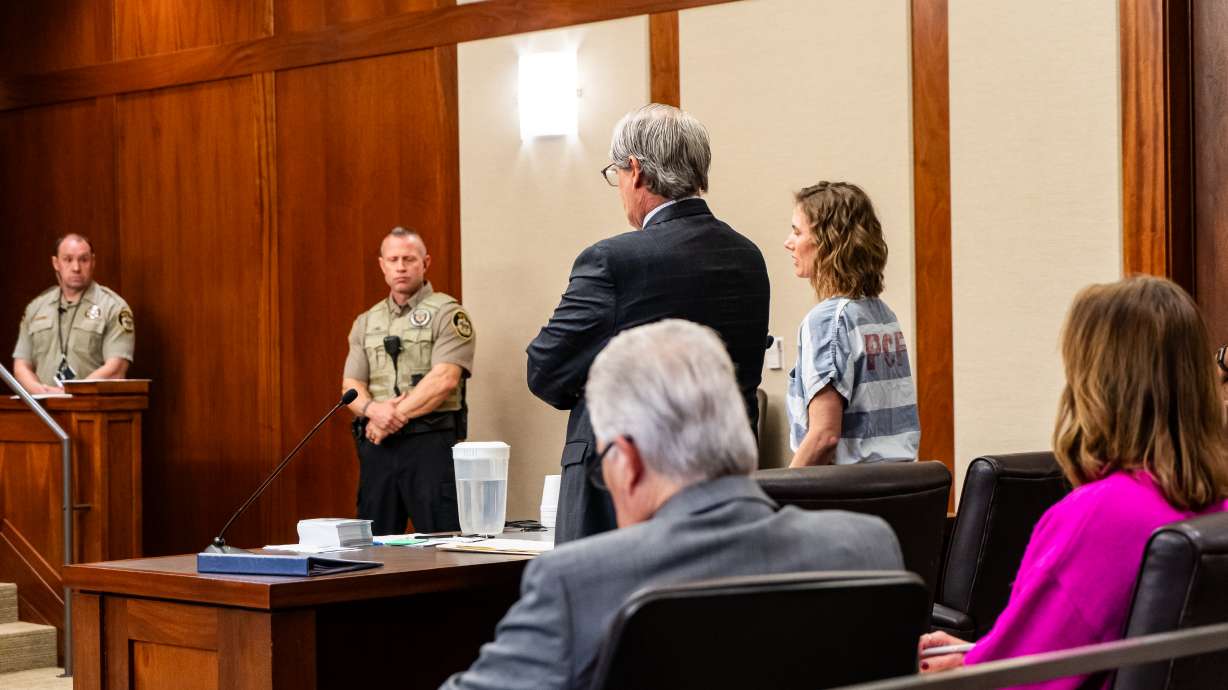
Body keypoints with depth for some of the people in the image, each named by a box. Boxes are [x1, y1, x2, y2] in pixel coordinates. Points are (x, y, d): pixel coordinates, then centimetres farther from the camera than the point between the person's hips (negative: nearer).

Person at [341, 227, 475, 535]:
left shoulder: (447, 313, 1)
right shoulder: (366, 322, 18)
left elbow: (444, 379, -11)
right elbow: (351, 385, 11)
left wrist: (395, 416, -11)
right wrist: (374, 410, -11)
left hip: (431, 441, -5)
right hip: (377, 444, 5)